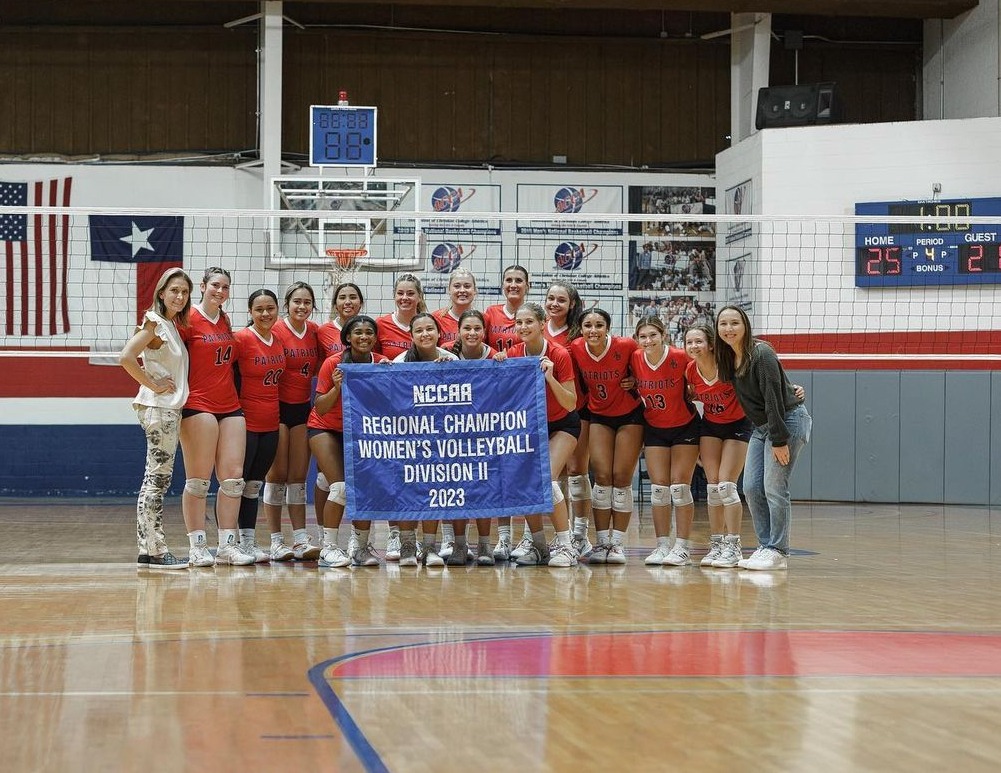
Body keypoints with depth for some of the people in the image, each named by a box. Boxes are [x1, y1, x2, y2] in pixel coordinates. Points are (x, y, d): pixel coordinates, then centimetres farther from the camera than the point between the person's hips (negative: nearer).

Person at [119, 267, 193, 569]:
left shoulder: (173, 325, 15)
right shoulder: (155, 323, -11)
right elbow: (126, 357, -22)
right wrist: (153, 385, -16)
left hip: (171, 409, 9)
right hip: (158, 409, -9)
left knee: (157, 481, 10)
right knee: (157, 479, -7)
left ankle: (151, 549, 13)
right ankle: (152, 551, -6)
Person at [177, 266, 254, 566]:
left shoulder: (225, 321, 15)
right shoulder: (189, 319, -6)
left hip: (230, 406, 7)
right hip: (198, 406, -7)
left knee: (234, 476, 2)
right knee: (198, 479, -4)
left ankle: (228, 545, 7)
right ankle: (197, 547, 1)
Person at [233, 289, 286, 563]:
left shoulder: (279, 340, 8)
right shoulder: (242, 338, -12)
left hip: (271, 424, 7)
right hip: (246, 422, -7)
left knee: (254, 485, 12)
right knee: (235, 483, -3)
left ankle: (248, 543, 17)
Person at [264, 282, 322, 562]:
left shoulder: (315, 331, 6)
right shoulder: (276, 331, -11)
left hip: (303, 407, 6)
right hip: (278, 407, -5)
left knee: (299, 476, 6)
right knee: (277, 474, -3)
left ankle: (301, 540, 7)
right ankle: (276, 541, 1)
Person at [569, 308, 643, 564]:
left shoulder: (626, 346, -22)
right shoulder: (576, 349, -14)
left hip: (629, 415, -2)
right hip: (599, 416, 2)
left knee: (622, 478, -3)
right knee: (602, 477, -4)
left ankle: (617, 544, 4)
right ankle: (602, 543, 2)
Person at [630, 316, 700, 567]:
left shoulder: (680, 358, -22)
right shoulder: (635, 359, -12)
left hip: (685, 427, -3)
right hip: (654, 429, 3)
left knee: (679, 486, -6)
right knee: (659, 487, 1)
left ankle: (683, 547, 0)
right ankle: (662, 546, 7)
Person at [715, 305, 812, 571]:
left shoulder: (761, 354, -19)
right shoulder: (728, 358, 5)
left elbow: (774, 398, -21)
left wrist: (779, 440, -23)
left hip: (788, 420, -8)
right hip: (761, 426, 8)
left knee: (774, 487, -10)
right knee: (751, 487, 2)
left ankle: (778, 552, -4)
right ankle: (765, 546, 10)